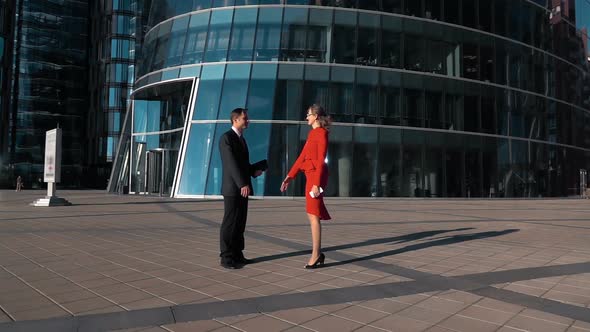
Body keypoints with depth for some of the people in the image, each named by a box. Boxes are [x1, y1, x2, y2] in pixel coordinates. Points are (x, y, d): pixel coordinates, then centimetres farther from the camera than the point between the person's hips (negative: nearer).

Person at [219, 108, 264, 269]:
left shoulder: (241, 139, 18)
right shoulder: (226, 138, -11)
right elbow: (232, 163, -20)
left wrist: (254, 171, 6)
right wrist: (243, 184, -24)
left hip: (241, 188, 9)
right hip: (232, 188, -9)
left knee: (240, 223, 11)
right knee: (230, 223, -4)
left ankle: (237, 255, 19)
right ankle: (226, 258, 3)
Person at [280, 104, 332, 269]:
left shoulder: (321, 133, -9)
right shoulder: (312, 134, 18)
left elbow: (321, 160, -16)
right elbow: (302, 156, 18)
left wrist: (316, 183, -21)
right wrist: (289, 176, 15)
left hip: (316, 175, -9)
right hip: (311, 175, 9)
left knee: (313, 215, -6)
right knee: (312, 214, 10)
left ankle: (315, 255, 1)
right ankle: (318, 254, 18)